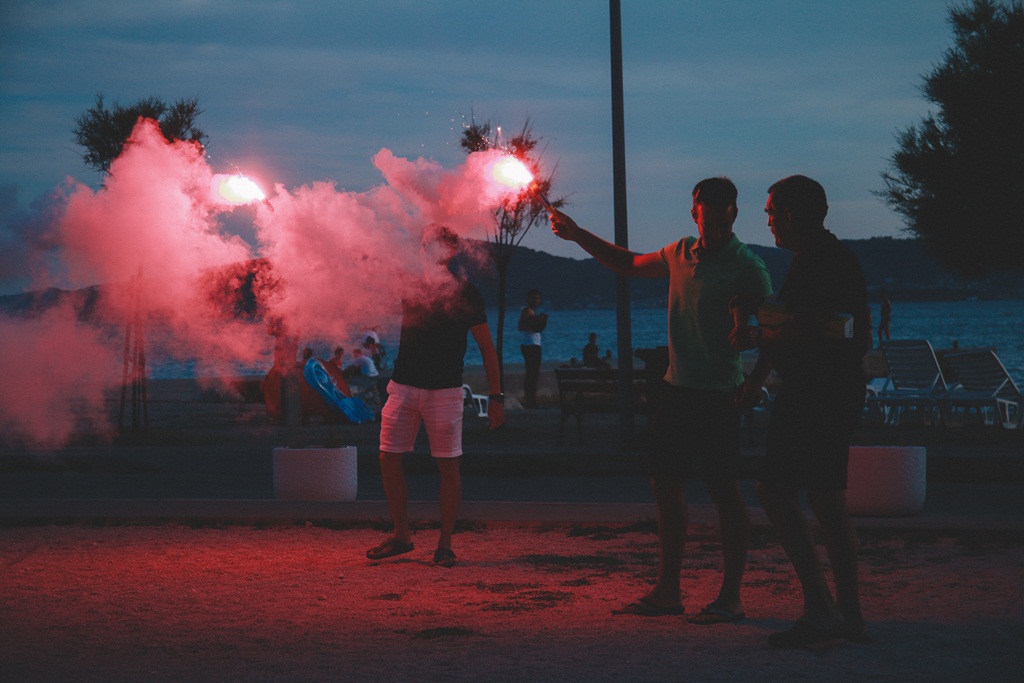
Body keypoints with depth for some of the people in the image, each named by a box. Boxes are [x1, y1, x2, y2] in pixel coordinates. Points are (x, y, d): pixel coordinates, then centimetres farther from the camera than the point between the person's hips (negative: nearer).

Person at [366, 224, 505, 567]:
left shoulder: (465, 293, 0)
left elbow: (486, 347, 2)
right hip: (403, 385, 4)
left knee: (448, 465, -2)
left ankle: (445, 544, 6)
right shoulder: (409, 287, 10)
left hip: (444, 390, -3)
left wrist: (496, 397, -1)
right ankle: (401, 536, 14)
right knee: (389, 458, 1)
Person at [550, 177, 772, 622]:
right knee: (666, 485, 10)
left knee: (724, 492, -4)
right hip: (676, 388, 7)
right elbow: (630, 265, 26)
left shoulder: (746, 267, -9)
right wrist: (577, 235, 23)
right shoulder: (681, 254, 10)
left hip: (717, 396, -7)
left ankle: (731, 597, 2)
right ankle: (667, 591, 19)